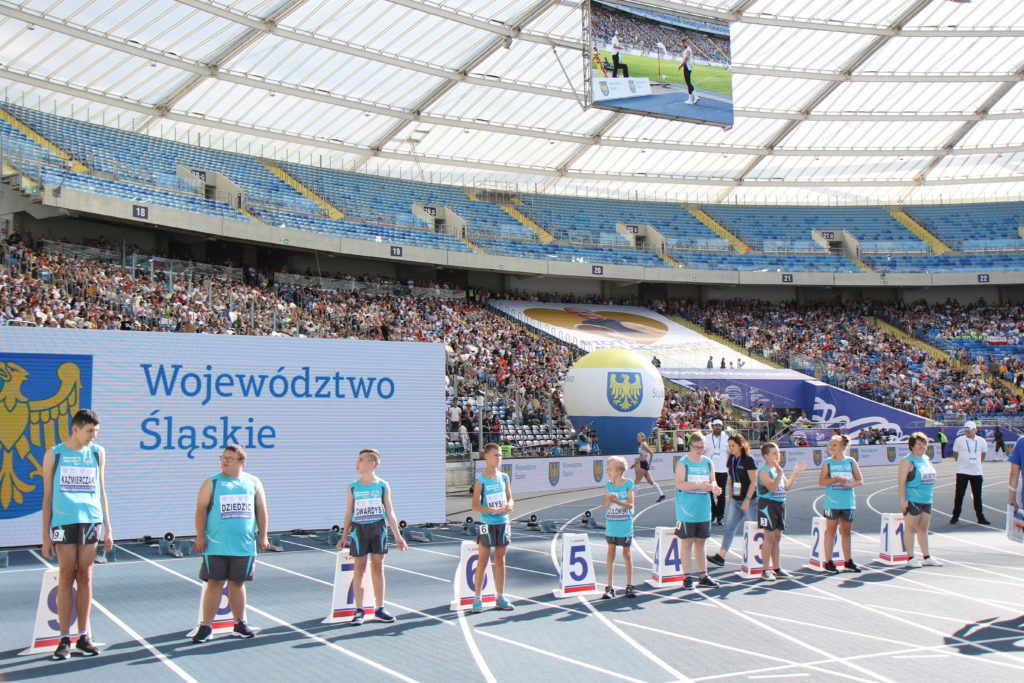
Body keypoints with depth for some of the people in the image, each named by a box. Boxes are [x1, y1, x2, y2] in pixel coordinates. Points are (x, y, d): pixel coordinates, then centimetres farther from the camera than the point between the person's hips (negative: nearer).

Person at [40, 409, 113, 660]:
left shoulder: (98, 453, 10)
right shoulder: (54, 454, 4)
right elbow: (47, 496, 5)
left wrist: (108, 528, 12)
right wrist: (46, 535, 1)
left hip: (91, 521, 2)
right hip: (63, 522, -2)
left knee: (85, 577, 5)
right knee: (66, 577, 0)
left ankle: (84, 635, 11)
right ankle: (64, 638, 5)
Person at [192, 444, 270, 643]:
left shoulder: (254, 483, 9)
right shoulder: (212, 483, 4)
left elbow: (261, 510, 11)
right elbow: (201, 509, 0)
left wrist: (263, 536, 5)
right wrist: (200, 536, -8)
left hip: (245, 545, 2)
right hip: (216, 545, -2)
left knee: (237, 583, 10)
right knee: (214, 583, -1)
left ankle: (240, 623, 21)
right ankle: (206, 626, 6)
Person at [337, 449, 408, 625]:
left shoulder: (383, 486, 1)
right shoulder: (353, 487, 4)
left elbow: (390, 513, 4)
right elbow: (349, 513, 8)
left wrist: (398, 536, 2)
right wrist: (344, 536, 5)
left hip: (378, 529, 0)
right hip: (359, 530, 0)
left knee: (377, 568, 5)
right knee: (359, 569, 2)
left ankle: (379, 609, 14)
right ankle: (359, 611, 8)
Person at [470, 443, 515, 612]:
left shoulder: (504, 477, 6)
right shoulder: (480, 479, -9)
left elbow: (510, 499, 12)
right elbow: (475, 506, -13)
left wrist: (509, 506, -11)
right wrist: (496, 510, -21)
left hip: (503, 523, 5)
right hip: (487, 524, -5)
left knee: (500, 561, 10)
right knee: (483, 561, 0)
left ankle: (500, 598, 18)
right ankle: (477, 599, 8)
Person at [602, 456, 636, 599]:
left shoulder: (629, 484, -6)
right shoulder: (608, 484, 5)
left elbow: (631, 504, -9)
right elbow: (605, 505, 1)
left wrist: (617, 501, -23)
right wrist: (609, 499, -20)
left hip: (625, 525, -3)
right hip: (611, 524, 3)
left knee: (626, 553, 5)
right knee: (611, 552, 2)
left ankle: (629, 586, 15)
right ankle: (610, 587, 5)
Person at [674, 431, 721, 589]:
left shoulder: (708, 462, 10)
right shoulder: (683, 463, -6)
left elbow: (712, 481, 14)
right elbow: (679, 484, -14)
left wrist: (713, 487, -9)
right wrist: (699, 485, -24)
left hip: (703, 510, 5)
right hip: (686, 510, -5)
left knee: (700, 542, 12)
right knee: (687, 542, -1)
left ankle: (703, 576, 18)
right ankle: (687, 576, 4)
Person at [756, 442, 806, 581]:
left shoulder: (778, 469, 15)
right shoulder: (764, 471, -12)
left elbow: (787, 487, 18)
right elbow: (772, 488, -23)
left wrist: (795, 473, 11)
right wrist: (780, 473, -31)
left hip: (780, 504, 8)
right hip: (767, 505, -8)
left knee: (777, 537, 11)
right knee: (769, 537, -7)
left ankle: (776, 568, 18)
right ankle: (766, 570, -1)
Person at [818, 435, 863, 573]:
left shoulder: (851, 462, 6)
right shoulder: (827, 462, 0)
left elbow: (860, 481, 6)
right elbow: (821, 482, -6)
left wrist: (850, 484, -12)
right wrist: (835, 479, -19)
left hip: (848, 503, 3)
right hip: (832, 503, -3)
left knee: (847, 531, 10)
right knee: (830, 531, -1)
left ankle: (848, 562, 19)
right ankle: (828, 563, 4)